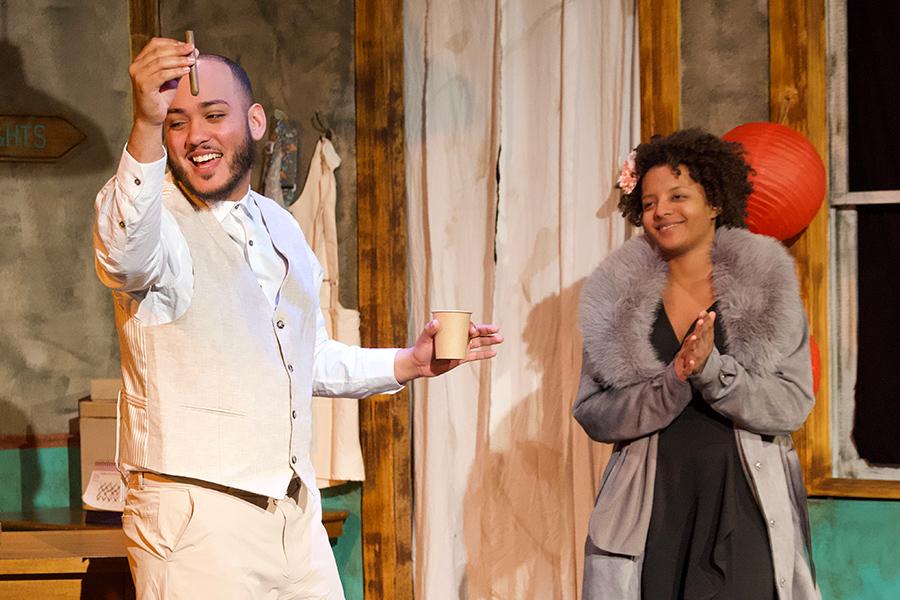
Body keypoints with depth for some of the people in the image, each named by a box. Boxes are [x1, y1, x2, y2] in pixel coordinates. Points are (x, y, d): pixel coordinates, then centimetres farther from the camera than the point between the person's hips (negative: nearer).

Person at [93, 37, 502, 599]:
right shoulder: (155, 216, -9)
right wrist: (146, 126, -49)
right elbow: (128, 250, -35)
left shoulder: (282, 228, 14)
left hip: (298, 512, 7)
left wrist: (409, 363, 15)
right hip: (195, 516, -6)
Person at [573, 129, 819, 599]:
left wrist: (712, 370, -20)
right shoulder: (615, 298, 4)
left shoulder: (767, 289, 1)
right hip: (650, 516, 1)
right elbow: (591, 414, -1)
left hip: (744, 511, -1)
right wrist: (673, 381, -16)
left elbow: (793, 406, -5)